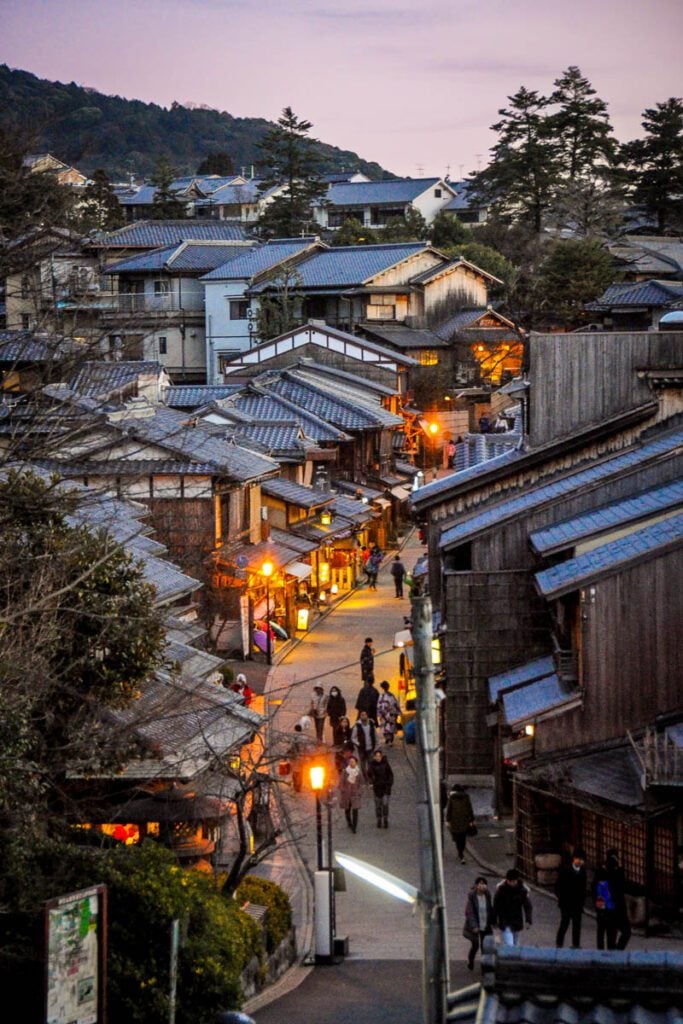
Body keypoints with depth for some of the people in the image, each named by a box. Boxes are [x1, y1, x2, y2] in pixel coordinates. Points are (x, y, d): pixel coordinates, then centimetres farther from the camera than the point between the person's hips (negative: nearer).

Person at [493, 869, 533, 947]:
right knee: (509, 945, -13)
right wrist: (494, 920, -1)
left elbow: (527, 905, -3)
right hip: (505, 922, -2)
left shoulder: (523, 889, -11)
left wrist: (528, 920, -10)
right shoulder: (500, 888, -12)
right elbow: (495, 905, -4)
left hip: (517, 921, 2)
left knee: (515, 944, 15)